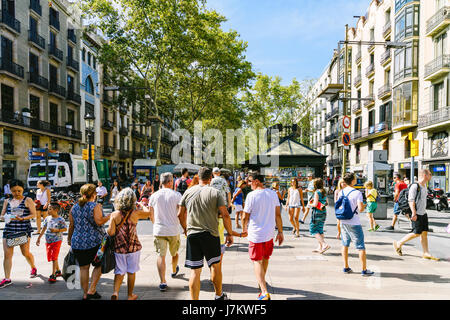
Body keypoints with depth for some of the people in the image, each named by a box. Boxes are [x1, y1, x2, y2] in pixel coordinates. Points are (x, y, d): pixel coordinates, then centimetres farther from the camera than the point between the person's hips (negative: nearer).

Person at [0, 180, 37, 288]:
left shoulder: (27, 200, 1)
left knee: (25, 253, 2)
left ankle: (33, 268, 29)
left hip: (24, 230, -3)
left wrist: (22, 218, -20)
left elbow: (33, 214, -4)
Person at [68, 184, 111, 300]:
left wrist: (69, 238, 24)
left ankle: (85, 294, 17)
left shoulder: (74, 207, 8)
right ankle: (91, 290, 6)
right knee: (98, 266, 12)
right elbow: (99, 221, -19)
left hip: (78, 242, 4)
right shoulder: (96, 206, -7)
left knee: (83, 267, 11)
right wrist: (110, 216, -5)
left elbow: (71, 226, 11)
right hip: (95, 242, -4)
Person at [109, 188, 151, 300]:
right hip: (133, 247, 0)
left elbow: (111, 232, -13)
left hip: (119, 247, 1)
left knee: (119, 271, 13)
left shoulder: (114, 215, -10)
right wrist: (141, 205, 23)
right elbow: (148, 212, 7)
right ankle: (130, 295, 25)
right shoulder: (136, 213, -11)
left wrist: (107, 229, 9)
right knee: (131, 271, 13)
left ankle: (115, 292, -3)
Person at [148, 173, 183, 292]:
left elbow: (151, 215, 10)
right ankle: (174, 271, 45)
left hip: (159, 230, 1)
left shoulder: (154, 196, 1)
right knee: (174, 253, 22)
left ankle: (163, 282, -5)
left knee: (161, 255, 2)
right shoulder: (176, 195, -8)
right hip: (174, 230, 0)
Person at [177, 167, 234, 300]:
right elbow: (225, 215, -10)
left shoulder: (188, 192, 4)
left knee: (195, 271, 4)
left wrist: (185, 229, 24)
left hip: (192, 235, 1)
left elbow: (180, 215, 9)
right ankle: (219, 296, 34)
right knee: (215, 266, 18)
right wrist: (230, 234, 0)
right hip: (211, 234, -1)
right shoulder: (215, 192, -4)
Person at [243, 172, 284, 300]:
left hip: (255, 234, -5)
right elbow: (278, 215, 3)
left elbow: (246, 216, -6)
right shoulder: (273, 194, 0)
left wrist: (244, 229, 12)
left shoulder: (252, 195, -14)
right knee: (265, 258, 23)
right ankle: (262, 282, 43)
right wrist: (280, 232, 10)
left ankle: (264, 292, -7)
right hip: (269, 233, 5)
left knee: (257, 261, 3)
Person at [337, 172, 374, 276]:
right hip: (354, 224, -6)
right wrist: (364, 206, 0)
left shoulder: (341, 192, 4)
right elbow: (361, 209, -20)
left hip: (343, 222, 6)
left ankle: (346, 267, 22)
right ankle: (364, 270, 9)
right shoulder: (357, 193, -15)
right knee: (361, 247, 4)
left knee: (345, 245, 15)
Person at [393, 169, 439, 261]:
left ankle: (426, 253, 13)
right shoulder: (415, 186, -16)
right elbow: (411, 200, -20)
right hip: (417, 215, -9)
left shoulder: (424, 186, 13)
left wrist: (424, 210, 22)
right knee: (416, 233, -6)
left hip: (423, 214, 9)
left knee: (424, 233, 8)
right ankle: (398, 244, 8)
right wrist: (414, 213, -23)